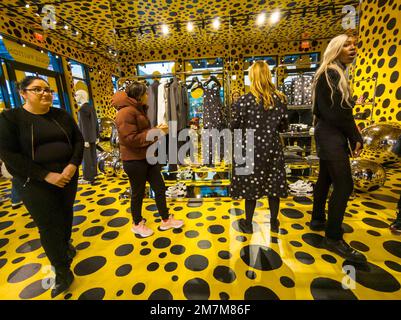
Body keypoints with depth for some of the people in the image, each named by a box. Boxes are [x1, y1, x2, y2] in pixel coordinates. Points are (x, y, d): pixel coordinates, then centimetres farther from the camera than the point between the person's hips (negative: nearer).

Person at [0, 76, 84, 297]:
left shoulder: (61, 115, 5)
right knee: (49, 227, 4)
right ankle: (63, 273, 21)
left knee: (66, 215, 18)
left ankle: (65, 246, 46)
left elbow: (78, 140, 3)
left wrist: (73, 165, -14)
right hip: (36, 183, -3)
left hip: (68, 176, 3)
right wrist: (45, 175, -19)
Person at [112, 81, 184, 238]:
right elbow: (130, 139, -26)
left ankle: (166, 220, 29)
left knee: (160, 187, 12)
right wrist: (156, 132, -23)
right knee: (138, 193, 8)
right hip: (134, 161, -9)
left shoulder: (138, 109, 13)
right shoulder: (126, 112, -18)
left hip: (147, 157, 9)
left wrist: (157, 130, 5)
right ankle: (137, 224, 33)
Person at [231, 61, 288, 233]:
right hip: (272, 148, 3)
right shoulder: (280, 99, -2)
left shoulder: (245, 100, -12)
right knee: (273, 184, 15)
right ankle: (274, 222, 32)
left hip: (250, 149, -2)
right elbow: (283, 126, 5)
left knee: (251, 185, 9)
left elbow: (234, 126, -7)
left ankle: (248, 224, 25)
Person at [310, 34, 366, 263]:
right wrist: (356, 138, -8)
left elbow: (338, 109, 15)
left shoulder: (336, 74, 19)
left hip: (329, 134, 10)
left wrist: (353, 135, 5)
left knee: (326, 179, 15)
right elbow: (338, 112, -17)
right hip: (331, 135, -10)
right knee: (344, 185, -9)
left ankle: (318, 220, 30)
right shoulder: (331, 74, -12)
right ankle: (334, 238, 2)